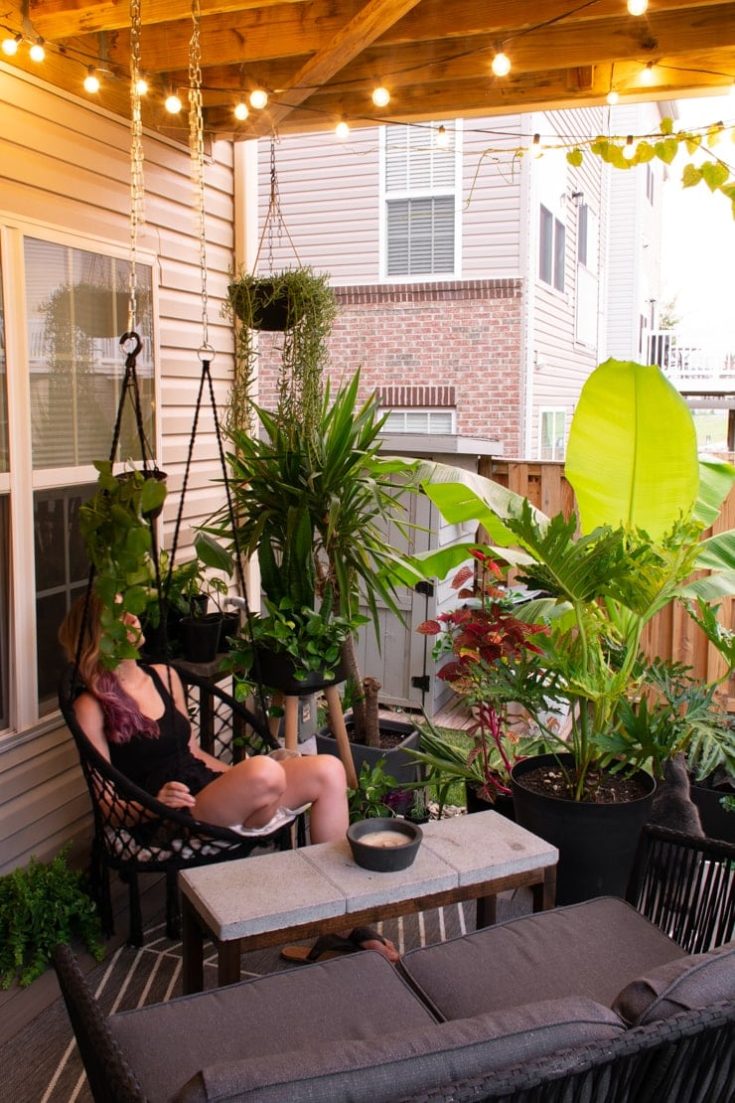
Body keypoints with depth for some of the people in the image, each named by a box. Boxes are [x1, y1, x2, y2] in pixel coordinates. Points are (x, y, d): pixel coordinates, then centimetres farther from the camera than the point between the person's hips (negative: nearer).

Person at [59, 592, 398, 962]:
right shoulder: (92, 706, -4)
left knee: (328, 771, -15)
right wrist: (154, 804, -25)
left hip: (210, 787, 7)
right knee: (264, 771, -36)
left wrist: (238, 776, 10)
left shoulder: (164, 675, 17)